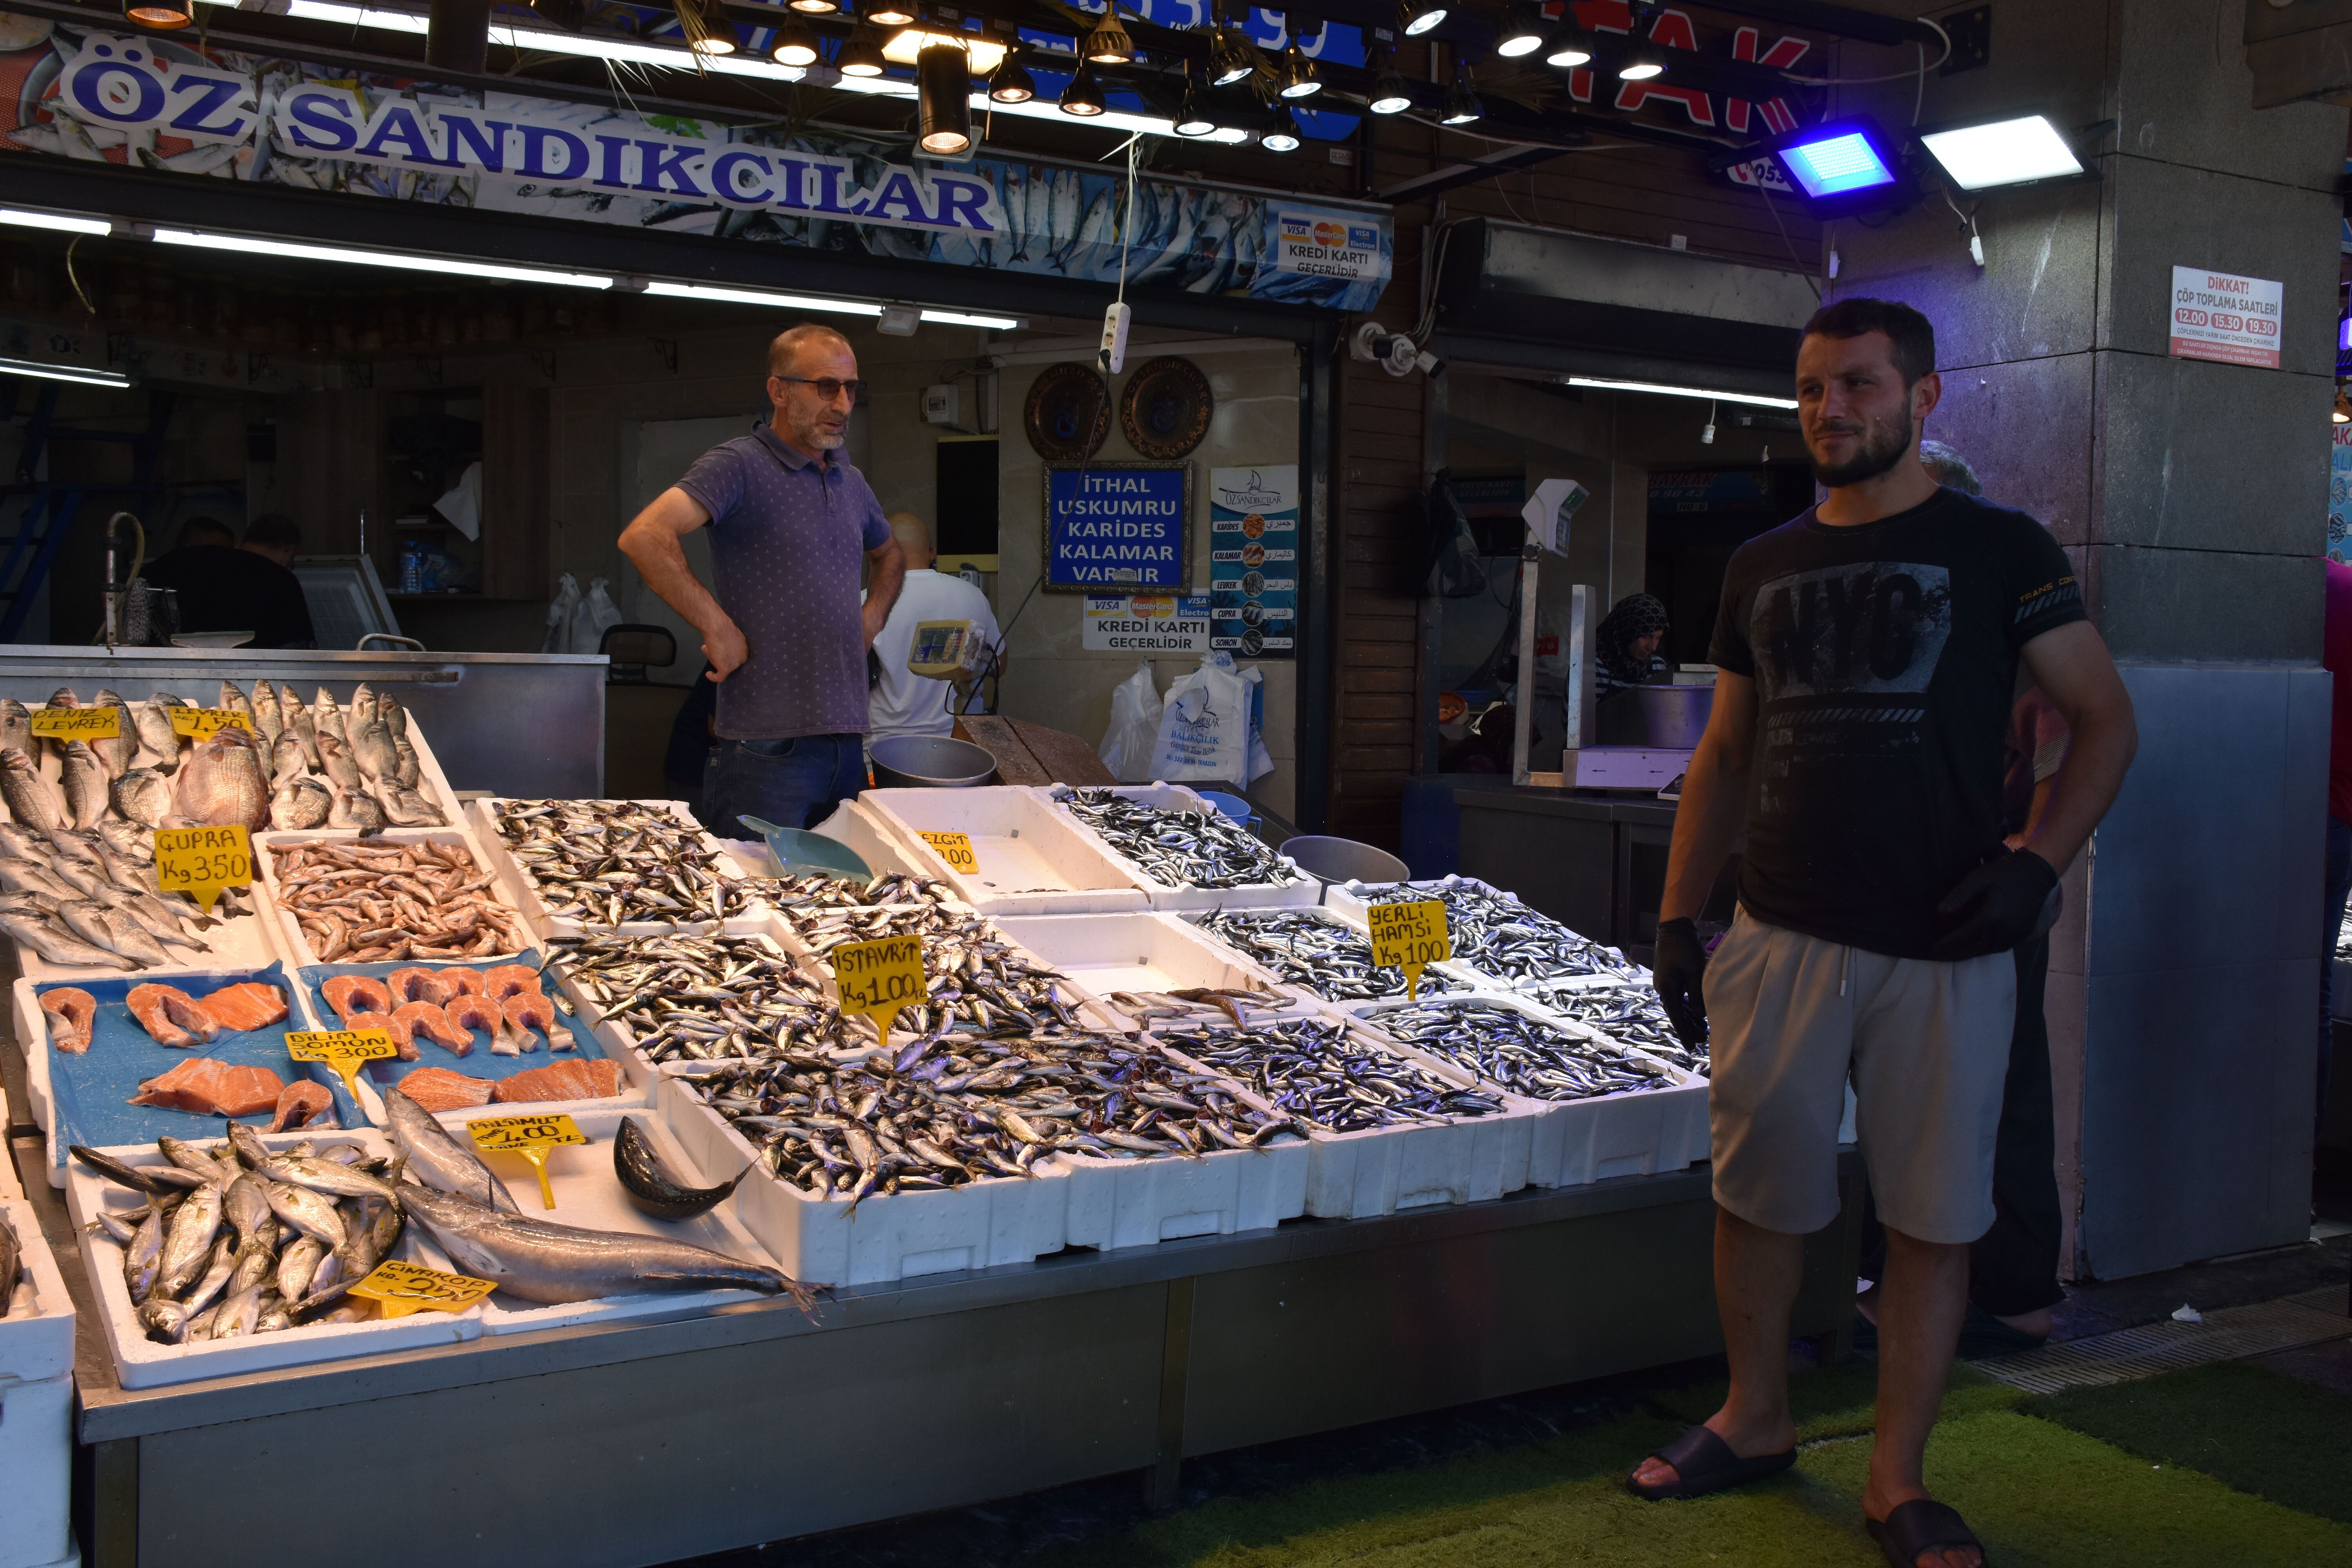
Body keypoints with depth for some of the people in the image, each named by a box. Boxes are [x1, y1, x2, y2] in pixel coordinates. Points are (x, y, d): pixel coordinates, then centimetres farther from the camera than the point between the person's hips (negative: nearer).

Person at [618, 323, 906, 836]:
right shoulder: (740, 466, -7)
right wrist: (719, 629, -19)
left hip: (848, 739, 7)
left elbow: (891, 555, 38)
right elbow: (643, 537, -23)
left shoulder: (851, 482, 16)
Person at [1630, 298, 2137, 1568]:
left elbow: (2106, 719, 2)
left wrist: (2035, 863, -13)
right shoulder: (1763, 567, 12)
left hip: (1943, 950, -3)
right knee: (1757, 1197, 9)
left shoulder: (1997, 550, 0)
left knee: (1930, 1216, 5)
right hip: (1781, 939, 3)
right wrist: (1676, 916, 8)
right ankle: (1756, 1420, 31)